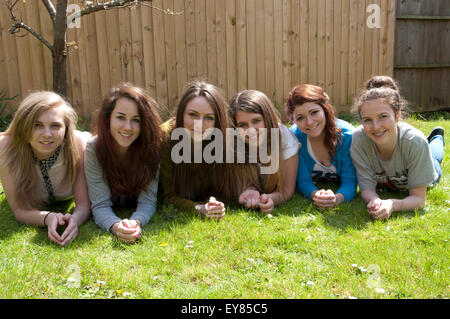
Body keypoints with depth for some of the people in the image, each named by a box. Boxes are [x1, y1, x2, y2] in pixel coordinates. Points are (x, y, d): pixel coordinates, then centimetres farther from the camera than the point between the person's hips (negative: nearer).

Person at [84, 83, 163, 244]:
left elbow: (148, 201, -22)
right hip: (112, 215, 0)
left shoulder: (152, 146, -24)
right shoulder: (94, 149, -24)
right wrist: (116, 226, -48)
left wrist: (136, 222, -44)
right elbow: (100, 205, -26)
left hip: (140, 215, 0)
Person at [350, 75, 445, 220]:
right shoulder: (359, 138, -41)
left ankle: (437, 137, 60)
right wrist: (375, 202, -56)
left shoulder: (415, 141, -43)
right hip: (383, 183, 1)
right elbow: (367, 188, -33)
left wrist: (392, 204, -57)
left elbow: (419, 198, -36)